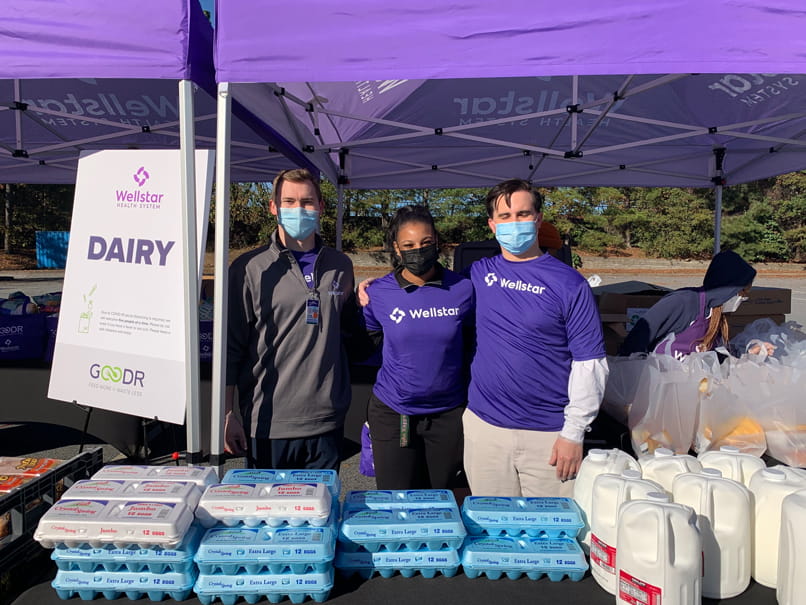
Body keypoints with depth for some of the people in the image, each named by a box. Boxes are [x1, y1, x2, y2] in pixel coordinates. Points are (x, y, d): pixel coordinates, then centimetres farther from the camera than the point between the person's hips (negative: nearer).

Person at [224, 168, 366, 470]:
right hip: (268, 423, -3)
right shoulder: (249, 269, -4)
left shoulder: (340, 266, 7)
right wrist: (227, 413, -4)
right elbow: (230, 348, -2)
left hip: (327, 422, 3)